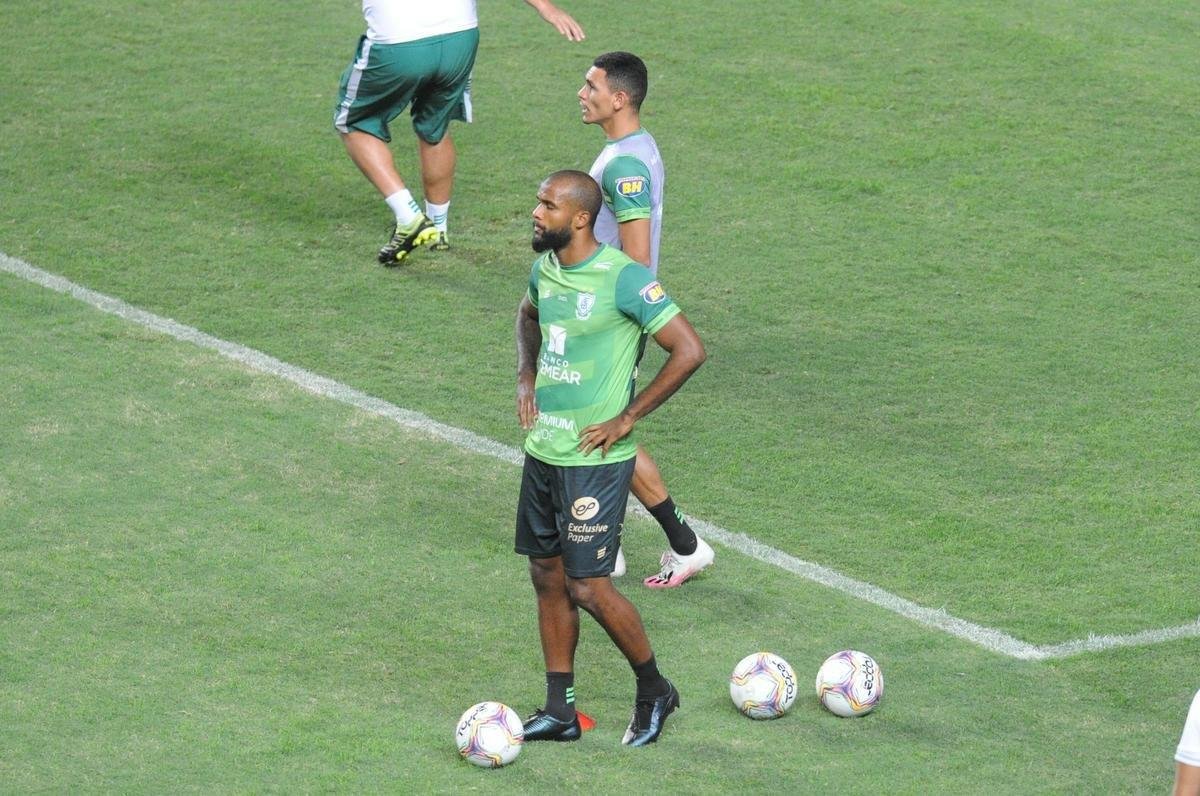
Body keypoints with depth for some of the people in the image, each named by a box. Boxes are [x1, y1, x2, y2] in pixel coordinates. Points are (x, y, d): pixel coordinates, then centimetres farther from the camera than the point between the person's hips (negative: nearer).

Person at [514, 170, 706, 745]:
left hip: (594, 458, -8)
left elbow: (689, 351, -19)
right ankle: (559, 712, 20)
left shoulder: (624, 278, -18)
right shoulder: (544, 269, 6)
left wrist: (627, 418, -16)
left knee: (588, 587, -6)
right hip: (542, 452, 8)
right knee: (547, 578, 11)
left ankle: (654, 691, 15)